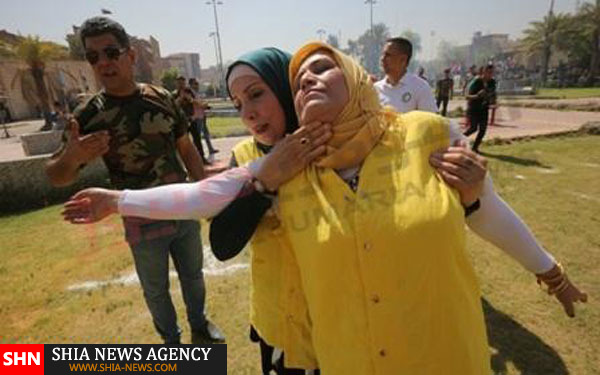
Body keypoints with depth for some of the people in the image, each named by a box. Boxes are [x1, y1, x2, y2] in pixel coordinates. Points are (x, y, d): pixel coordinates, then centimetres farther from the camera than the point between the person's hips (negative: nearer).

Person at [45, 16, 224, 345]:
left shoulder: (162, 98, -4)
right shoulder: (89, 116, -12)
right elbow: (56, 177, -8)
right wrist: (72, 157, -31)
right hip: (143, 225, -2)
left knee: (193, 275, 22)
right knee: (156, 290, 18)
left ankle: (199, 326, 49)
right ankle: (171, 339, 46)